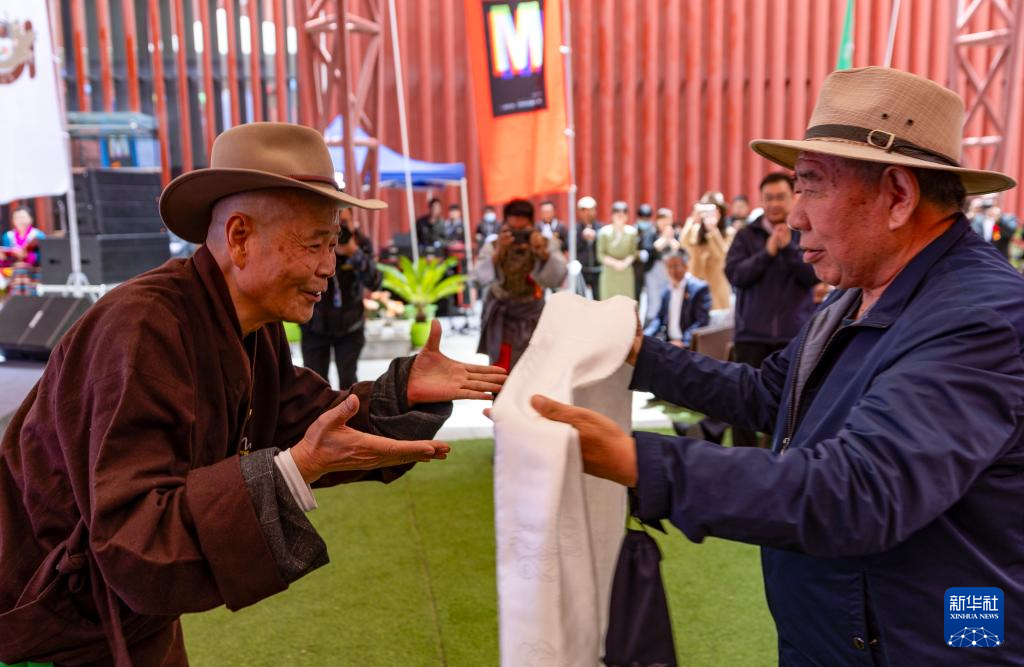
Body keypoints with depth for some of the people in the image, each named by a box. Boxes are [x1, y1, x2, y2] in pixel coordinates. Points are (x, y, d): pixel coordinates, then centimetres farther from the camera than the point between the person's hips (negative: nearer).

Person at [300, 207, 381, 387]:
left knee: (348, 382, -1)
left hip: (349, 327, 0)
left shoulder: (361, 243, -10)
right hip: (315, 326, 0)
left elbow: (374, 284, -22)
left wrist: (354, 252, -35)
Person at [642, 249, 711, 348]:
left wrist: (683, 342, -22)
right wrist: (645, 335, 0)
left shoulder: (700, 288, -5)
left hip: (688, 345, -7)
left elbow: (702, 321, -12)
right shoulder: (667, 291, 16)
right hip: (667, 342, 7)